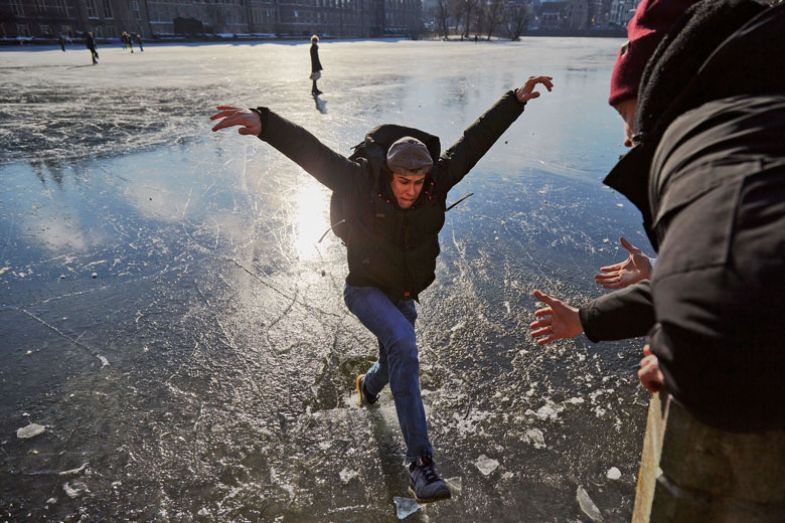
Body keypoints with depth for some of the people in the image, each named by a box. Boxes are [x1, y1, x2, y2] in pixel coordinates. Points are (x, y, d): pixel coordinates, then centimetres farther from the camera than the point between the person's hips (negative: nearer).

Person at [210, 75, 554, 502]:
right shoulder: (363, 183, -22)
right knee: (403, 343, -33)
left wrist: (516, 99, -10)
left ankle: (368, 385, 64)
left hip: (405, 295, 5)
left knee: (395, 363, 23)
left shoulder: (437, 182, -13)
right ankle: (419, 460, -27)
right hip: (366, 290, -5)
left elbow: (476, 138, -10)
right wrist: (264, 123, -46)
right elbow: (310, 151, -31)